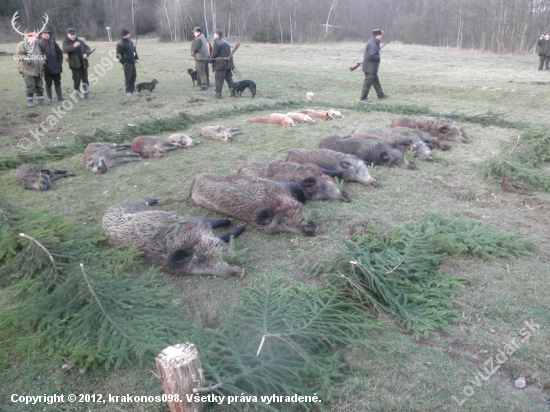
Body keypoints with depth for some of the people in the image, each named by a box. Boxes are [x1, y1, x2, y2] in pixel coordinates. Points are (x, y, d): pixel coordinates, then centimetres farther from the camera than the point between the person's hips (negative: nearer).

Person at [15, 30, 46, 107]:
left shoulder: (37, 45, 15)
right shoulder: (23, 44, -6)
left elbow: (41, 55, 26)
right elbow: (19, 55, -14)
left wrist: (43, 58, 6)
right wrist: (29, 60, -20)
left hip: (38, 71, 6)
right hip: (28, 70, -6)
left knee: (39, 86, 9)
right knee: (30, 87, -5)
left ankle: (41, 101, 17)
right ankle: (30, 102, 5)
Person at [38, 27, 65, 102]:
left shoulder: (53, 42, 6)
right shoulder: (39, 44, -5)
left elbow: (59, 52, 10)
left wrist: (60, 62, 4)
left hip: (56, 67, 3)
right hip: (47, 68, -3)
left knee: (57, 82, 10)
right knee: (48, 83, 4)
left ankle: (60, 97, 18)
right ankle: (49, 98, 12)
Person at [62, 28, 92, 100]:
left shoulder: (80, 41, 13)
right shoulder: (65, 42, 0)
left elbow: (88, 48, 13)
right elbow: (65, 49, -19)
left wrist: (86, 53, -11)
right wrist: (73, 46, -38)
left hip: (83, 64, 3)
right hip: (75, 64, -3)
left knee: (85, 80, 6)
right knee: (76, 80, -2)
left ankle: (87, 94, 15)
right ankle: (78, 95, 7)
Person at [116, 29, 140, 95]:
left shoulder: (130, 42, 12)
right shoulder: (120, 44, -12)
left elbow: (134, 50, 22)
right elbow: (118, 55, -13)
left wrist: (137, 58, 12)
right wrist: (123, 62, -16)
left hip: (132, 62, 8)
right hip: (127, 63, -8)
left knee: (134, 75, 11)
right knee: (128, 77, -5)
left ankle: (132, 89, 22)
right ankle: (128, 91, 2)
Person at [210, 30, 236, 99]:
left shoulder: (216, 43, -11)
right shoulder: (226, 42, 14)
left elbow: (214, 53, -14)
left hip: (220, 64, -8)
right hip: (228, 63, 8)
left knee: (219, 79, -2)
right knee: (229, 78, 12)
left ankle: (218, 94, 0)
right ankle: (233, 93, 11)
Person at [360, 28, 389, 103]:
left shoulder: (373, 42, 12)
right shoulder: (372, 44, -22)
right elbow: (371, 56, -29)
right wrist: (378, 58, -14)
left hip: (372, 67, 11)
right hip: (370, 67, -11)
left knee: (376, 81, 19)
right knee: (368, 82, -4)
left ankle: (380, 94, 31)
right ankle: (363, 98, 3)